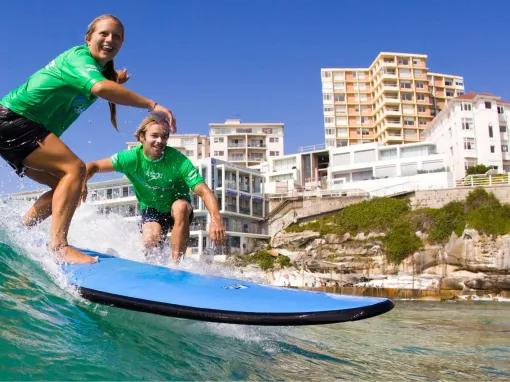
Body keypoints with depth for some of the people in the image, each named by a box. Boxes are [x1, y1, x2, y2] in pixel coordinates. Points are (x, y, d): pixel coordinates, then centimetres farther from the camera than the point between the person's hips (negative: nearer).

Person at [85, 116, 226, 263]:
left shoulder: (178, 161, -26)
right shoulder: (132, 157, -20)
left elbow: (203, 191, -32)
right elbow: (94, 166, -12)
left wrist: (216, 219, -49)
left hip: (178, 209, -1)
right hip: (150, 209, 1)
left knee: (180, 206, -35)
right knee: (150, 241, -26)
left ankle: (176, 263, -28)